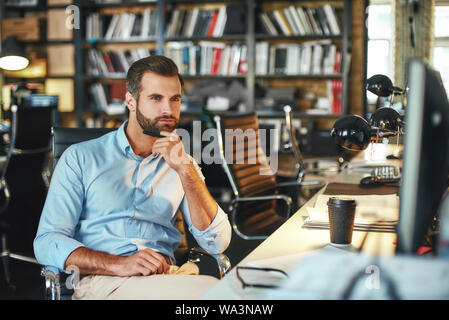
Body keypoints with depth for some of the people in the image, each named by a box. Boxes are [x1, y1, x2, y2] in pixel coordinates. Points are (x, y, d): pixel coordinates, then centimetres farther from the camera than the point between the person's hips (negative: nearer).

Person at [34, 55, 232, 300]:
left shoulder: (181, 163, 17)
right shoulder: (80, 157, 9)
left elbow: (218, 243, 5)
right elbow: (47, 242, 0)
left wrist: (185, 170, -6)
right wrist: (120, 264, -16)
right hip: (100, 280, -3)